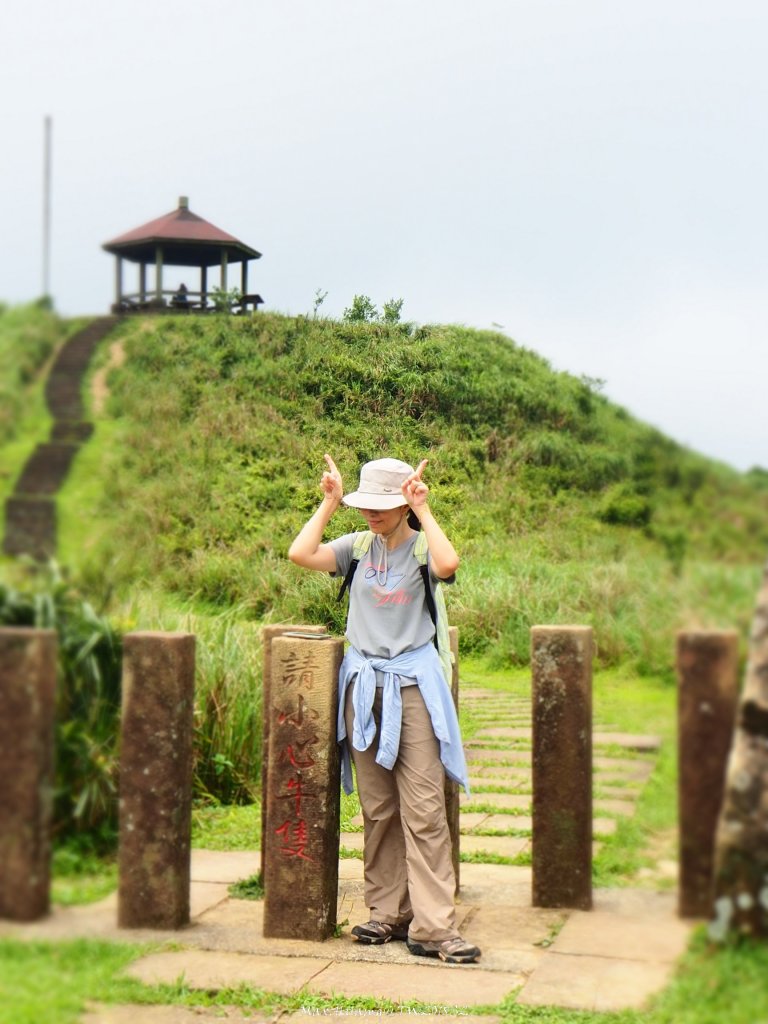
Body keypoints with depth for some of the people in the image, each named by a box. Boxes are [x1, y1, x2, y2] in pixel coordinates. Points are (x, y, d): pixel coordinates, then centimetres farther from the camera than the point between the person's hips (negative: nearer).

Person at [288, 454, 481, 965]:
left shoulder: (422, 548, -4)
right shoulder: (358, 547, 8)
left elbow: (448, 564, -27)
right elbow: (300, 553, -6)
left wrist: (423, 510, -19)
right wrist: (330, 503, -3)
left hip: (412, 686, -4)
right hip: (363, 685, 4)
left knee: (424, 809, -7)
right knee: (378, 808, 8)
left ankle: (433, 926, -8)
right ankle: (388, 913, 15)